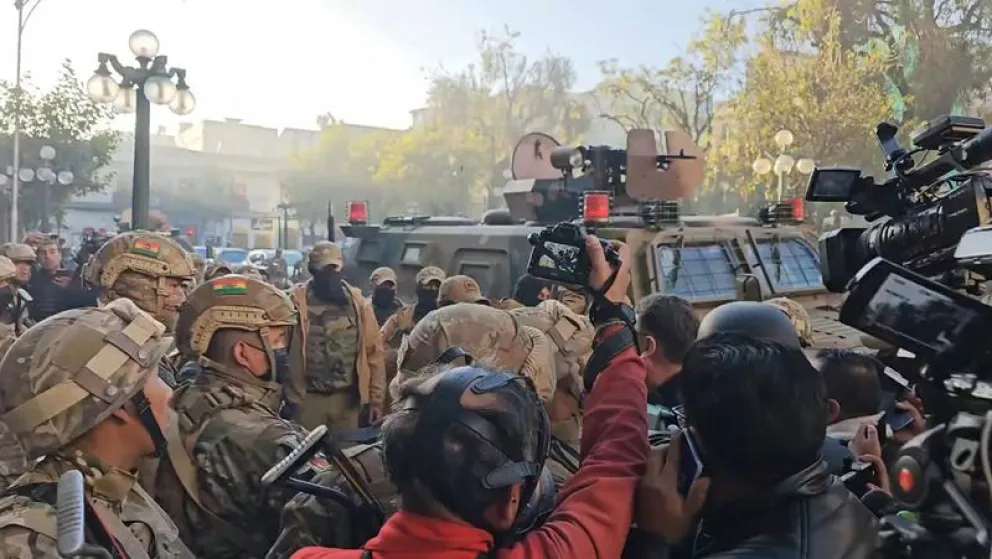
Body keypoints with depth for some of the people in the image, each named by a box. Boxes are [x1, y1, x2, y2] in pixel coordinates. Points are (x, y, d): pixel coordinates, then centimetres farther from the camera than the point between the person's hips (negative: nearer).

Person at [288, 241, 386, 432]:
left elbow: (374, 352, 4)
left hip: (347, 397, 3)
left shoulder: (358, 302, 4)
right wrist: (290, 397, -11)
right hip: (307, 397, -2)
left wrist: (376, 398, 1)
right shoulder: (297, 301, -6)